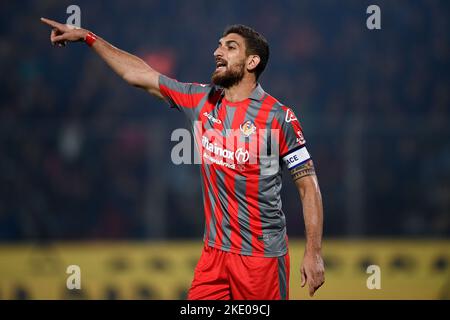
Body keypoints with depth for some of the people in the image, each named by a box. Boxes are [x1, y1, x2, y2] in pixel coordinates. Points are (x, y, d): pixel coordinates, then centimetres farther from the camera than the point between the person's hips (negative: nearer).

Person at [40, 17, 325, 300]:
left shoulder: (278, 117, -9)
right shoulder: (201, 100, 6)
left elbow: (309, 186, -7)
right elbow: (139, 74, 14)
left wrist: (314, 253, -13)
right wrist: (87, 37, 15)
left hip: (262, 256, -5)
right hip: (215, 250, 5)